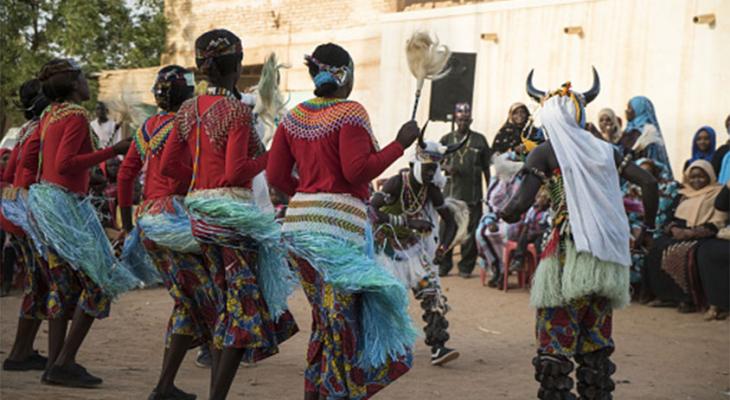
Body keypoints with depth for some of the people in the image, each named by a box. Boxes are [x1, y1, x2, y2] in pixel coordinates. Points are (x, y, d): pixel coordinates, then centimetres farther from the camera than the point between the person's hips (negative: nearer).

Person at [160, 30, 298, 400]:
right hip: (232, 210, -8)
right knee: (246, 308, -1)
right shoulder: (237, 110, -13)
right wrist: (269, 158, -4)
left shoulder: (189, 110, 7)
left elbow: (168, 165, 9)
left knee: (226, 303, 18)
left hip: (200, 212, 8)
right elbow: (236, 172, -19)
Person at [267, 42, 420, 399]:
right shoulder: (350, 113, -10)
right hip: (339, 223, -7)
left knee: (324, 315, 17)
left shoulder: (294, 117, 10)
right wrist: (400, 143, -8)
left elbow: (276, 175, 9)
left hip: (299, 222, 7)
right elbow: (357, 170, -16)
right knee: (344, 317, -1)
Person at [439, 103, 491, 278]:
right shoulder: (447, 139, 10)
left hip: (472, 193, 0)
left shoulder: (479, 140, 8)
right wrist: (446, 167, -10)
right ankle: (444, 265, 9)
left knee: (471, 230, 0)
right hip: (451, 192, 1)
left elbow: (486, 167, 11)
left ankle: (466, 267, 9)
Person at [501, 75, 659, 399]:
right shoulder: (604, 150, 13)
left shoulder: (544, 153, -1)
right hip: (608, 260, 5)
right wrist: (648, 227, 19)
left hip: (571, 256, -5)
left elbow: (520, 206, -11)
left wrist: (502, 214, 10)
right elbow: (648, 183, 8)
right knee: (596, 344, 14)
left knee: (556, 342, -1)